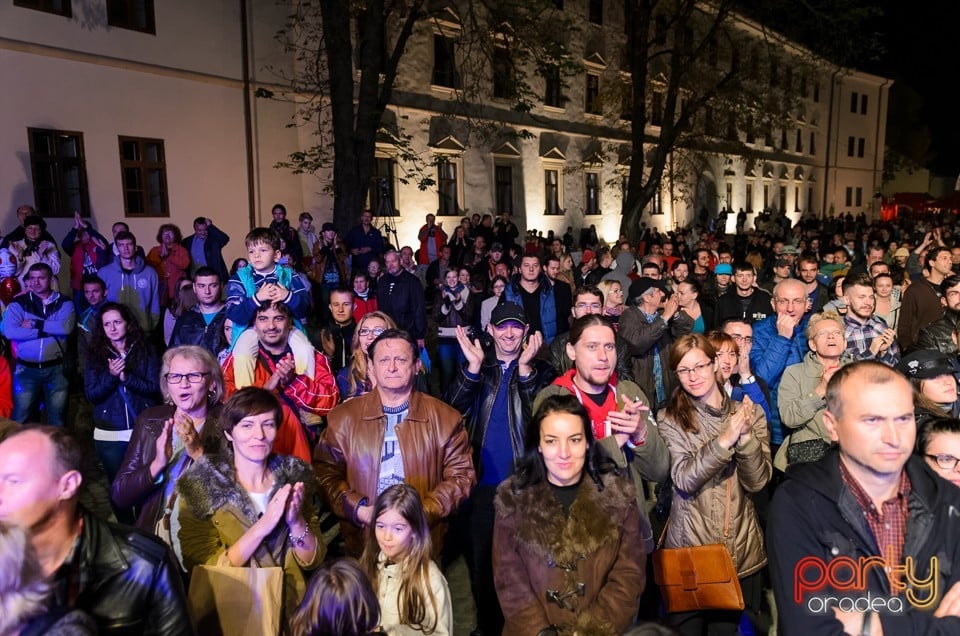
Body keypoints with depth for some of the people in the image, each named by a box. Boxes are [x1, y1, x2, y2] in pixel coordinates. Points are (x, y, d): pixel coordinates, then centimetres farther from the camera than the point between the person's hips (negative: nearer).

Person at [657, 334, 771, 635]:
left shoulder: (749, 413, 1)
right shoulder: (670, 419, -5)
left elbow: (758, 480, -7)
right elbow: (684, 480, -17)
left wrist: (746, 435, -22)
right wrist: (725, 440, -26)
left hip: (741, 549, 2)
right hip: (689, 546, -2)